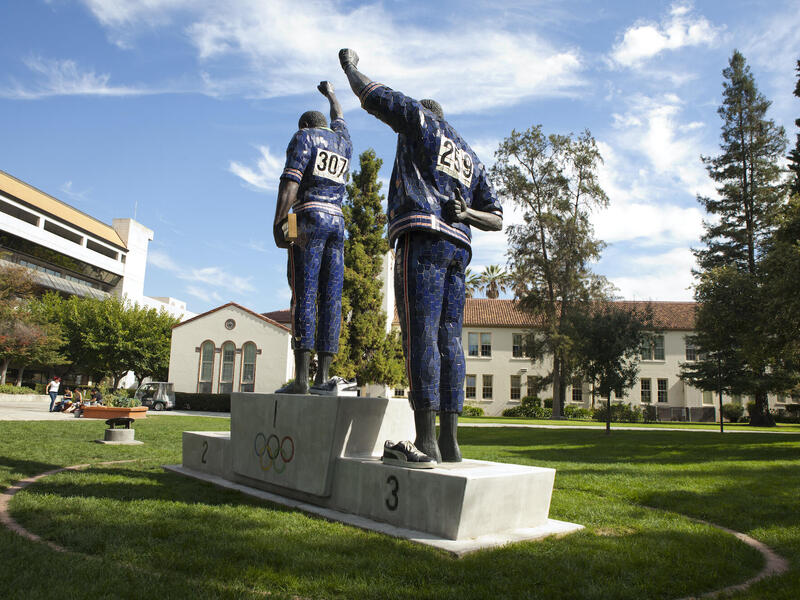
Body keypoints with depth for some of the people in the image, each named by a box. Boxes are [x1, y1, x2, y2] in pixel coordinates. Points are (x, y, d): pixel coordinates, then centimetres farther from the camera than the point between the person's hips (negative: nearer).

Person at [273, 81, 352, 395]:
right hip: (337, 221, 5)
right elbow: (338, 119, 48)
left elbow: (290, 181, -7)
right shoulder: (343, 141, 24)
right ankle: (323, 378, -5)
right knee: (330, 298, -1)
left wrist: (278, 223, -12)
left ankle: (300, 378, -16)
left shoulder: (304, 137, 7)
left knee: (304, 295, -11)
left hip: (310, 218, -5)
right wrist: (330, 94, 67)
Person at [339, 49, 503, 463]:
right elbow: (497, 219, 24)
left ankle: (425, 439, -17)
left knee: (420, 335, -13)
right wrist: (466, 213, 6)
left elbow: (370, 95, 18)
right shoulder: (472, 160, 31)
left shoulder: (423, 119, 13)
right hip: (458, 248, 7)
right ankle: (449, 440, 0)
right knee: (448, 340, 2)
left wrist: (350, 65, 37)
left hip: (422, 239, -7)